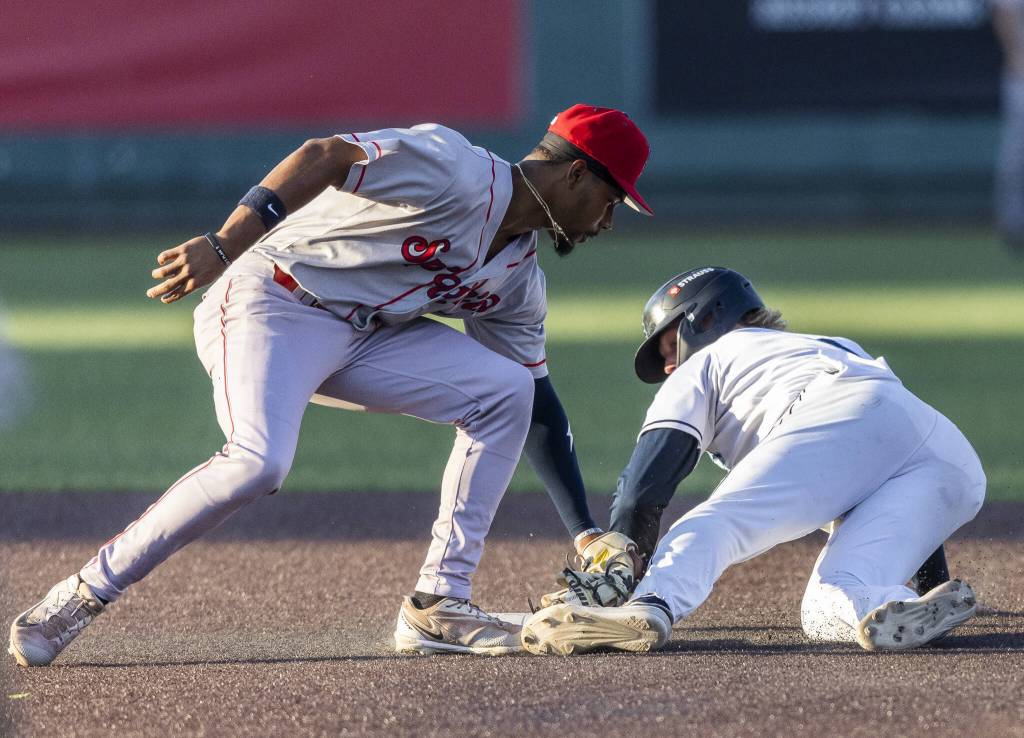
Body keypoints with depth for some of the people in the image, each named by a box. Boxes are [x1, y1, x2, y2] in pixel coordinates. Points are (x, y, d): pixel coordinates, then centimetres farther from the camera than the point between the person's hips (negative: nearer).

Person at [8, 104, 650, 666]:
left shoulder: (519, 274, 11)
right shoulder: (458, 172, -17)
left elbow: (539, 408, 17)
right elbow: (326, 156, -27)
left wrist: (588, 533, 11)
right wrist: (225, 245, -38)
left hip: (364, 337, 9)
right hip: (271, 302, -9)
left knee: (505, 388, -3)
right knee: (258, 464, -31)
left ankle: (437, 604, -2)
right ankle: (83, 597, -19)